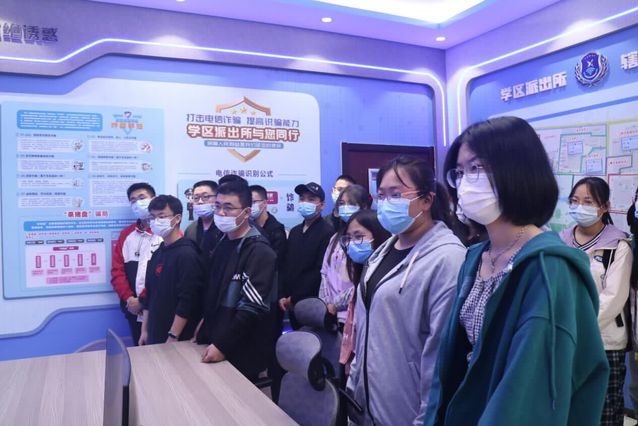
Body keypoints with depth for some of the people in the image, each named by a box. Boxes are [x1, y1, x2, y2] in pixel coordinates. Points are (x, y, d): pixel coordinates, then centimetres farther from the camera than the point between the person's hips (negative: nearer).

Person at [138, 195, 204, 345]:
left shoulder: (187, 254, -16)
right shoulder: (157, 254, 9)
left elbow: (187, 302, -20)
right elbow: (150, 295, 14)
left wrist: (173, 337, -19)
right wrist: (144, 330, 13)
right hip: (155, 335, 7)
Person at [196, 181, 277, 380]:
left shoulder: (259, 252, -18)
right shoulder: (223, 243, 7)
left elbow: (252, 308, -23)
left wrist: (222, 345, -21)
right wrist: (206, 322, 12)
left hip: (241, 352, -7)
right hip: (215, 342, 7)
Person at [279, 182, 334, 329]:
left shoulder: (327, 233, -12)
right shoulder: (294, 231, 12)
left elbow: (320, 271, -18)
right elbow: (284, 265, 12)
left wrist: (295, 298, -14)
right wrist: (282, 295, 0)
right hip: (291, 303, 7)